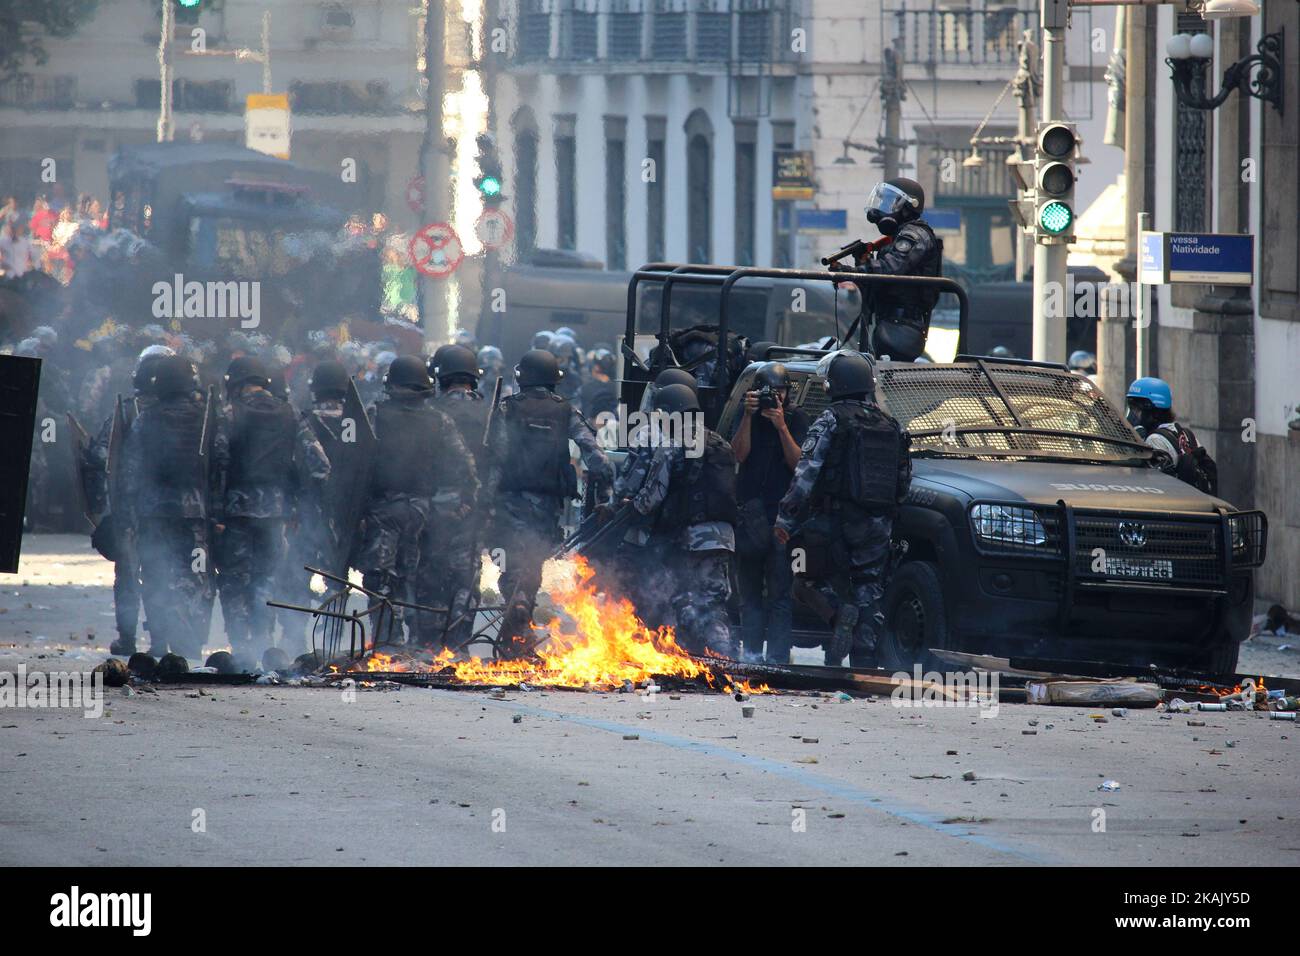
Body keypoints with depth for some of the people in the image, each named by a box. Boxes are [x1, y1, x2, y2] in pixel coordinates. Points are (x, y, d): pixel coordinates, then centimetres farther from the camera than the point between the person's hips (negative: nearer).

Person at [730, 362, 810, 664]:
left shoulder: (796, 419, 4)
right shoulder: (748, 418, 10)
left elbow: (797, 463, -6)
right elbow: (739, 454, -4)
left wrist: (781, 427, -16)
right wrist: (749, 416, -12)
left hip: (782, 512, -3)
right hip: (749, 513, 3)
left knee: (780, 593, -8)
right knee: (750, 591, 7)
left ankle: (777, 658, -12)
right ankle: (751, 653, 11)